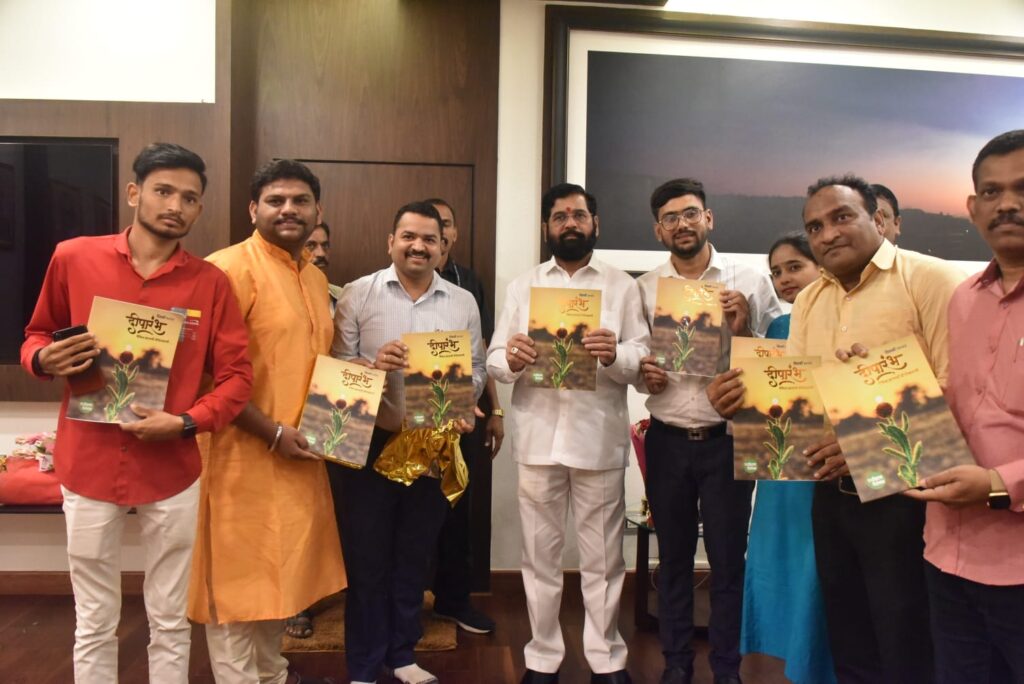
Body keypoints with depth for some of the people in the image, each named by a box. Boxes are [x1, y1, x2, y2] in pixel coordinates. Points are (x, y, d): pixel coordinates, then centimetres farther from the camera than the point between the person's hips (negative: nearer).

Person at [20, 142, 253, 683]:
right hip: (87, 468, 1)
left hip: (172, 473, 0)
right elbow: (36, 335, 12)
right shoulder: (73, 257, -2)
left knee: (170, 623, 13)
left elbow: (236, 375, -3)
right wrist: (43, 359, -11)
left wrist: (186, 422, -18)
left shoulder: (210, 283, -3)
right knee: (94, 626, 15)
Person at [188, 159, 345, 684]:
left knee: (278, 573, 20)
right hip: (246, 455, -8)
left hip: (299, 457, 8)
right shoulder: (229, 268, -13)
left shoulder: (316, 277, 13)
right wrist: (272, 432, -19)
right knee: (239, 581, 5)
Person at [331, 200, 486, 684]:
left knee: (414, 557, 15)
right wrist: (372, 365, -24)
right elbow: (335, 364, -5)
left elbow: (476, 369, 6)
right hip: (370, 443, -2)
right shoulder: (359, 294, -2)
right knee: (366, 557, 7)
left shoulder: (463, 302, 7)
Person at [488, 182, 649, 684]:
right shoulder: (521, 287, 12)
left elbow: (643, 363, 0)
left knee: (602, 557, 8)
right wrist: (511, 359, -17)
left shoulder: (623, 287, 8)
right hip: (538, 437, 2)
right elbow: (494, 361, 6)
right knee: (540, 555, 10)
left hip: (599, 438, -1)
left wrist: (614, 356, -21)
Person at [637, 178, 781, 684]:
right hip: (667, 441, 2)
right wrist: (642, 375, -9)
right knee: (673, 558, 14)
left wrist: (744, 331, -18)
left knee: (727, 560, 9)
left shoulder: (750, 282, -2)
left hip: (727, 439, -2)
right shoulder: (643, 288, 4)